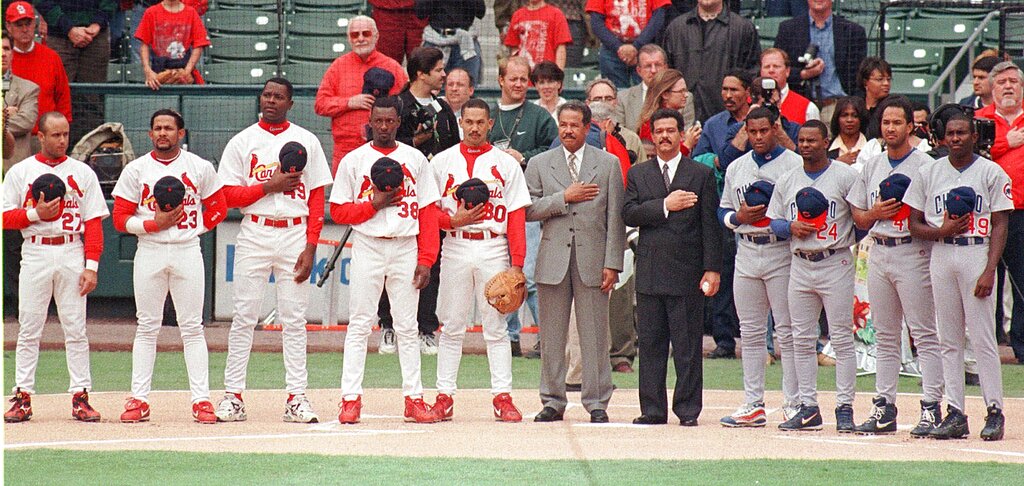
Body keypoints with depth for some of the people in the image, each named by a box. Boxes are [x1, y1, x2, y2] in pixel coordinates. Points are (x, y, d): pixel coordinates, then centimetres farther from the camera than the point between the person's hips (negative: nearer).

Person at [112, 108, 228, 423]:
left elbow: (218, 207, 14)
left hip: (187, 252, 0)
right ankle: (139, 399, 3)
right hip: (149, 253, 0)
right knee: (147, 327, 2)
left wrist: (197, 228, 1)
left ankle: (201, 400, -1)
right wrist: (155, 224, -12)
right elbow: (121, 219, 1)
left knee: (192, 327, -1)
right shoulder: (136, 170, 4)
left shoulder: (200, 168, 5)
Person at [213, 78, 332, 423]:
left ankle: (296, 397, 3)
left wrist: (311, 247, -4)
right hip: (255, 234, 0)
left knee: (294, 318, 1)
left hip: (295, 235, 0)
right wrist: (270, 186, -12)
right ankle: (233, 395, 2)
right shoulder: (242, 142, 6)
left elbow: (317, 197, 5)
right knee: (245, 316, -1)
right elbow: (229, 195, 1)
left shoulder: (306, 141, 7)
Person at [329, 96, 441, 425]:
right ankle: (350, 398, -3)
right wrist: (374, 204, -13)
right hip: (368, 247, -1)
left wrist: (426, 259, -3)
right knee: (359, 325, -3)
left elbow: (428, 212, 4)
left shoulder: (415, 160, 7)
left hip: (406, 249, 1)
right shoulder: (353, 161, 3)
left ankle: (414, 399, 6)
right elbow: (338, 211, 2)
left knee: (407, 327, 4)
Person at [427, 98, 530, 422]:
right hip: (456, 247, 1)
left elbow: (517, 216, 1)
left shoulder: (506, 164, 5)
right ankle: (444, 396, 4)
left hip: (494, 250, -1)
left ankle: (503, 396, 1)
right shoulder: (442, 162, 8)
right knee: (452, 326, 2)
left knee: (496, 327, 0)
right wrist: (453, 220, -13)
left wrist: (517, 262, -6)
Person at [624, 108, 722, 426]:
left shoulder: (701, 174, 6)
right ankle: (653, 409, 10)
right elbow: (628, 214, -2)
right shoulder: (637, 174, 12)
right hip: (649, 273, 2)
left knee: (687, 346, -1)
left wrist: (712, 269, -5)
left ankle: (688, 410, 3)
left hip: (687, 271, -2)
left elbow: (711, 226, 2)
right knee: (650, 345, 4)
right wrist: (665, 205, -13)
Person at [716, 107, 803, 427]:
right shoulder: (736, 167, 15)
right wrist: (739, 216, -4)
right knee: (750, 333, 8)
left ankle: (793, 405, -3)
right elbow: (723, 213, 17)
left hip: (782, 253, -5)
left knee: (788, 332, -5)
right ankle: (753, 405, 12)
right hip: (746, 253, 5)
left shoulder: (794, 164, -2)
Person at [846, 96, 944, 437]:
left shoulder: (926, 166, -4)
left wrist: (910, 212, -21)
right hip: (878, 253, 6)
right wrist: (876, 212, -4)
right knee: (884, 336, 10)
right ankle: (884, 408, 13)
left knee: (924, 334, -7)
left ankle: (931, 408, -8)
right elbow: (859, 219, 15)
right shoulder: (871, 167, 15)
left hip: (913, 252, -6)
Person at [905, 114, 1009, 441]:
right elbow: (915, 225, 12)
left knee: (983, 338, -6)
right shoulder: (930, 173, 11)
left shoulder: (991, 173, 2)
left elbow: (1000, 225, -2)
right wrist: (942, 230, -9)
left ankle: (994, 411, -3)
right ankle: (955, 412, 6)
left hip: (977, 256, -4)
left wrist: (989, 270, -13)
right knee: (948, 340, 4)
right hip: (941, 255, 4)